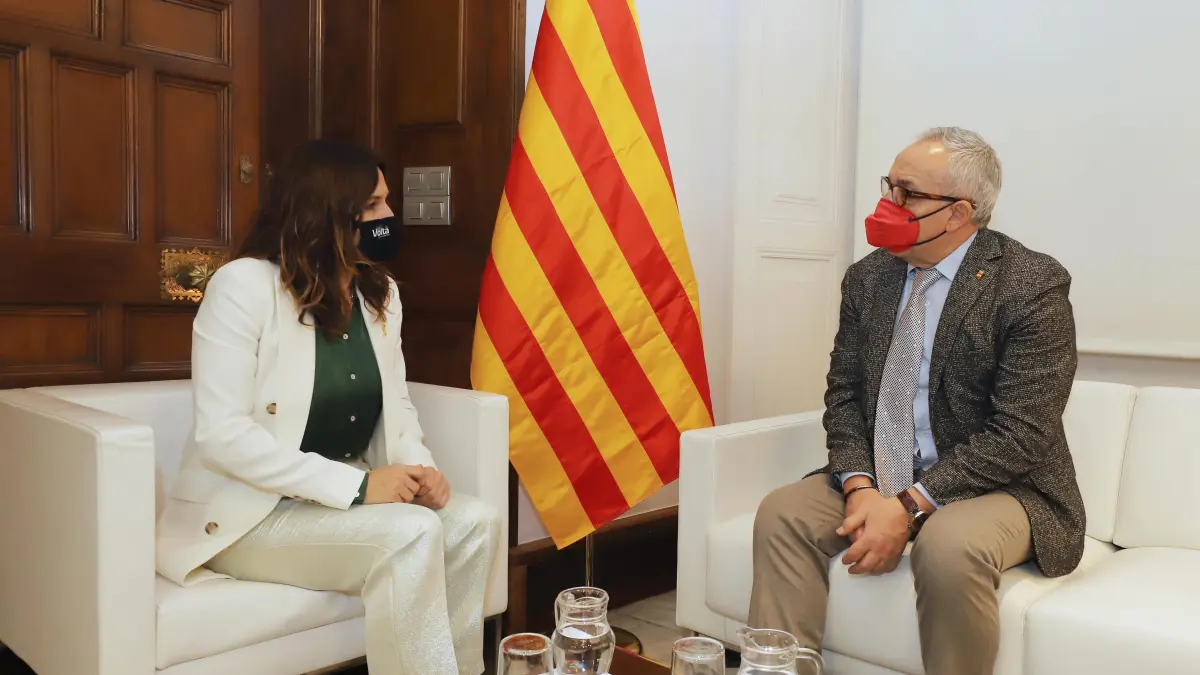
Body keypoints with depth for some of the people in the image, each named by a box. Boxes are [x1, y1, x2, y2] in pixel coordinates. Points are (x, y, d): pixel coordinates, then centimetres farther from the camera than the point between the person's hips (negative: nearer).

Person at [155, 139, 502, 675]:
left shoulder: (381, 293, 5)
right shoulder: (244, 285, -15)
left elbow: (397, 405, 10)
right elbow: (222, 435, -22)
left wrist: (419, 468, -12)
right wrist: (355, 484, -27)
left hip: (342, 500, 6)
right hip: (248, 511, -6)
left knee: (473, 522, -17)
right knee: (411, 534, -29)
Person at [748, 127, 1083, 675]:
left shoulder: (1032, 285, -13)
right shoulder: (867, 278, 4)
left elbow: (1020, 434, -18)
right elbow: (843, 394, 4)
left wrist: (908, 507, -24)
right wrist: (859, 488, -14)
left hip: (994, 484, -5)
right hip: (878, 479, 5)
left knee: (949, 547, -34)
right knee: (782, 513, -16)